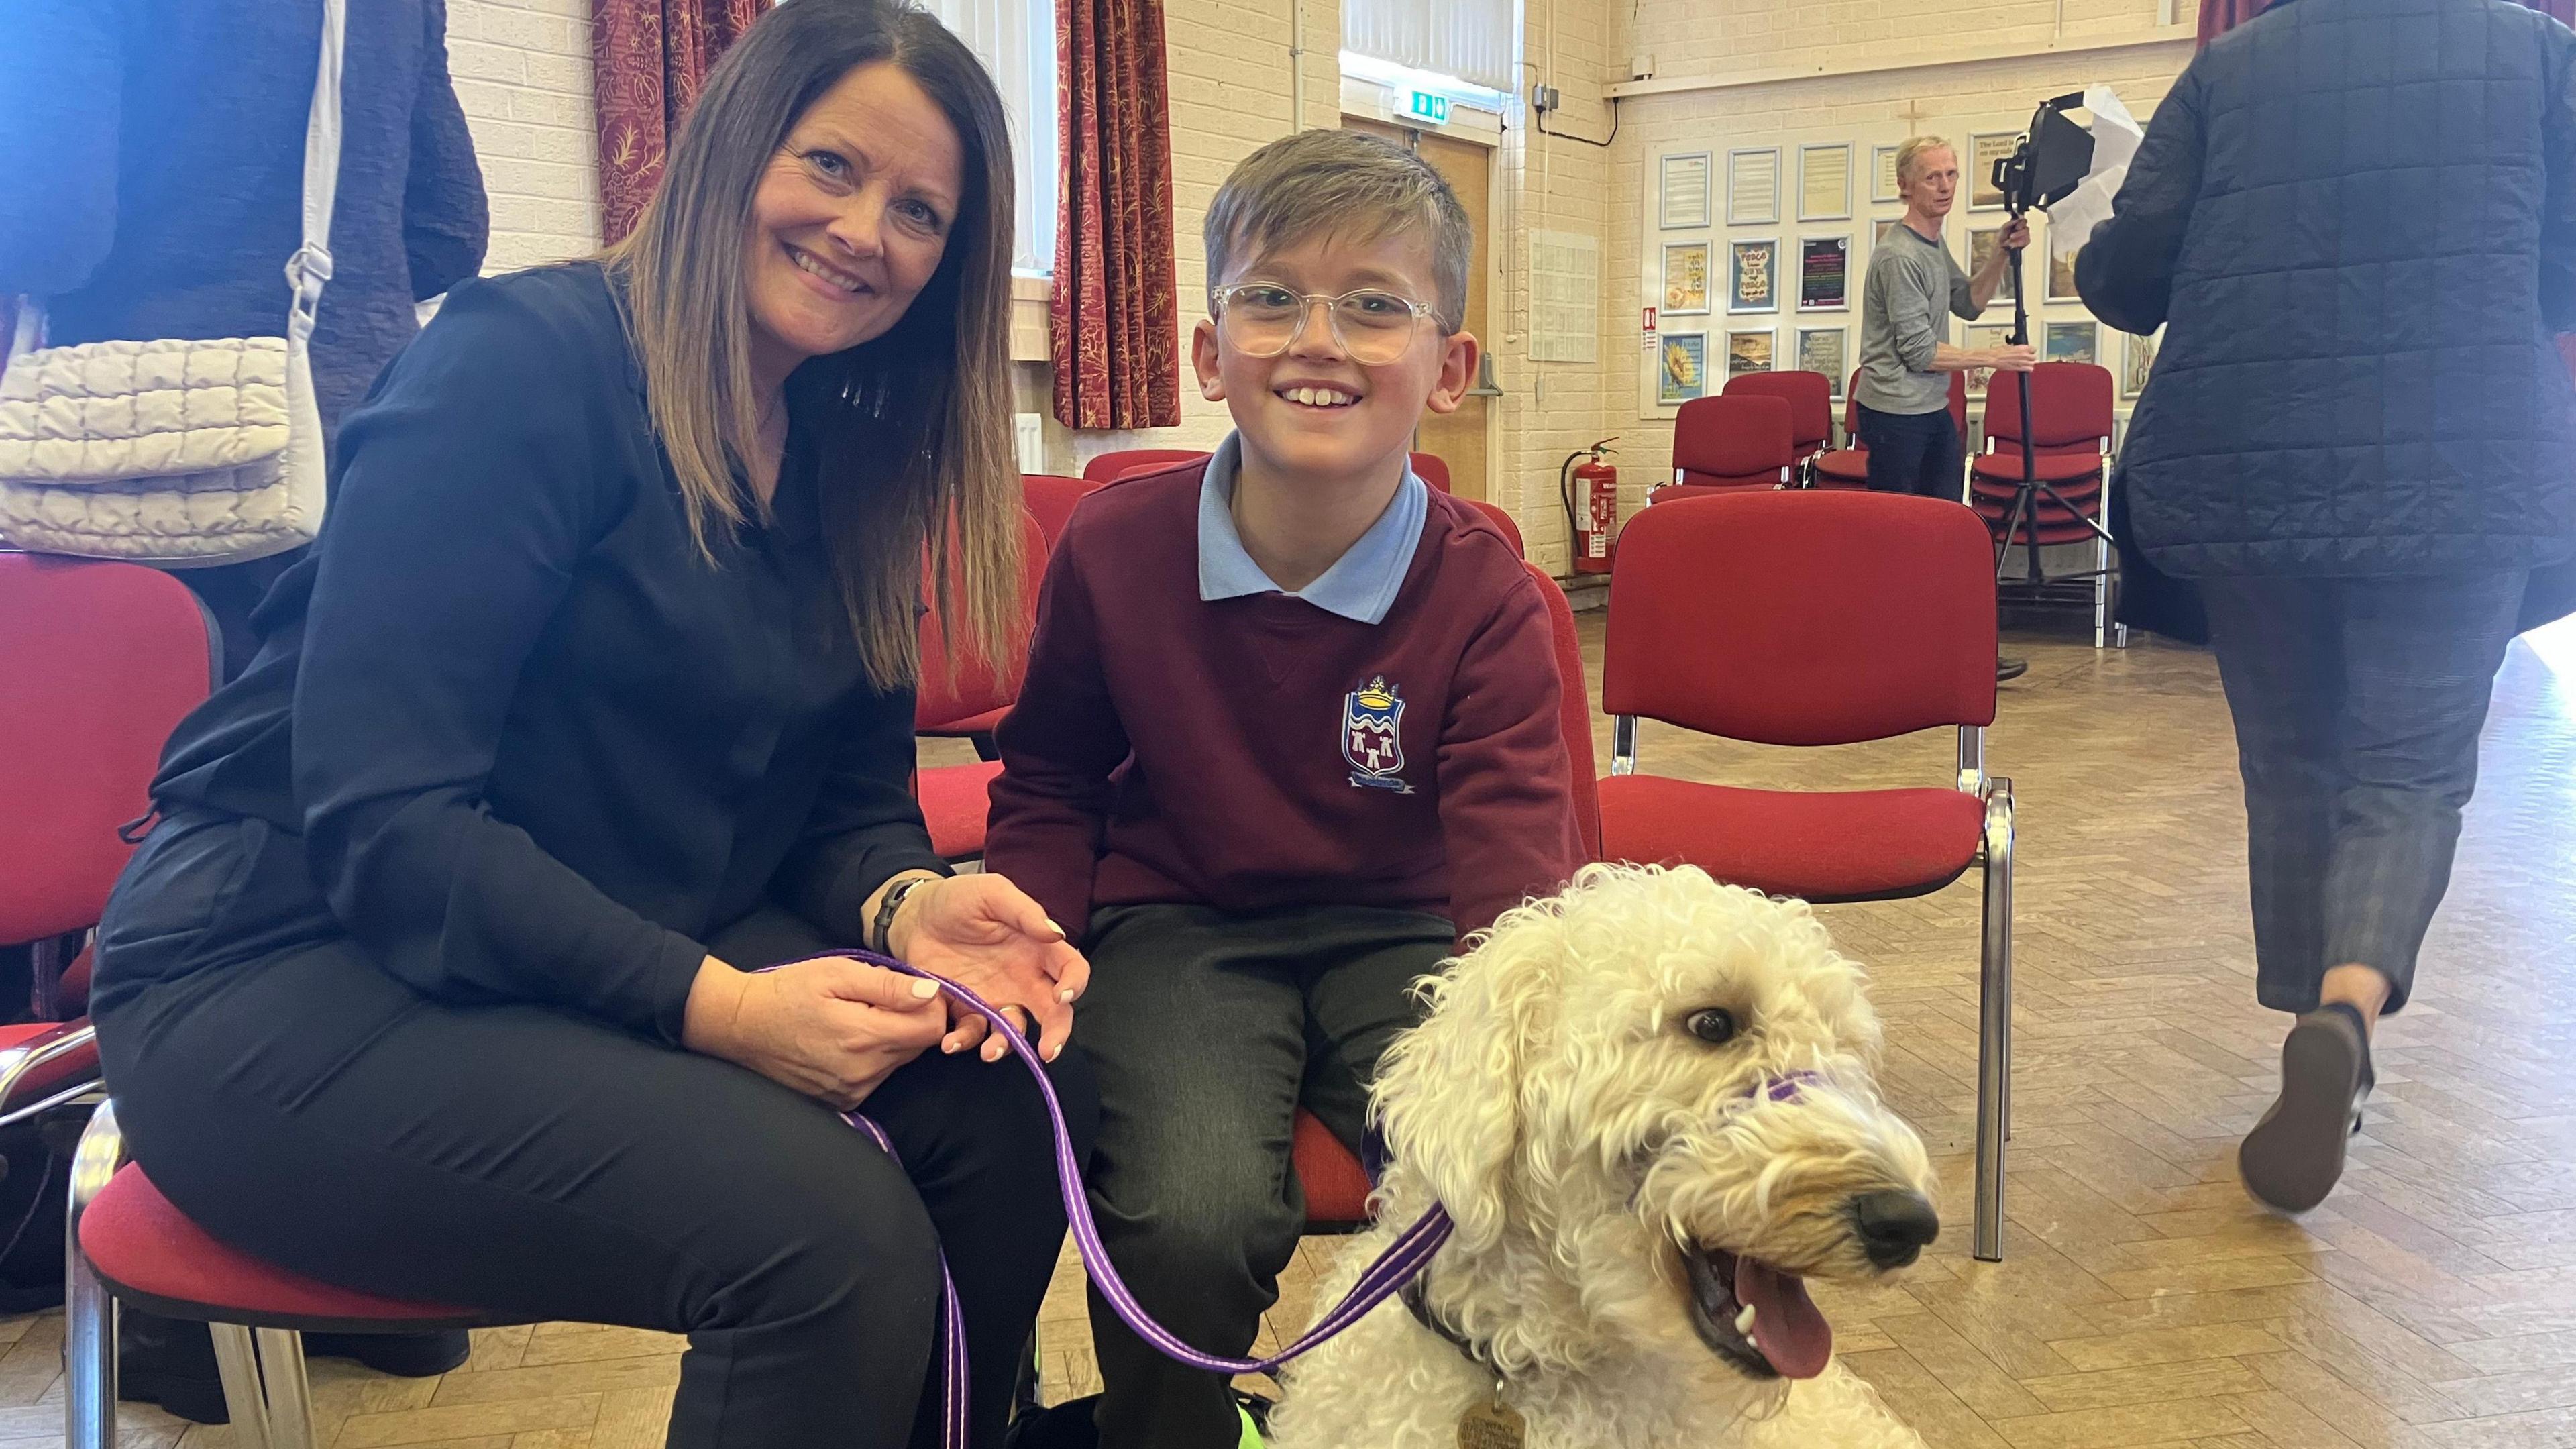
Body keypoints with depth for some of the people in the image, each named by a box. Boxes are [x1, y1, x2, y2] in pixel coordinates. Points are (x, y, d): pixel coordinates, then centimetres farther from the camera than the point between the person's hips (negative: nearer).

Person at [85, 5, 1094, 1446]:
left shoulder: (851, 461, 9)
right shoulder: (527, 359, -14)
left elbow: (847, 796, 8)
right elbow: (378, 814, -20)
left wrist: (909, 903, -16)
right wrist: (707, 1003, -27)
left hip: (651, 953, 7)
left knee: (1026, 1097, -16)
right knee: (828, 1230, -29)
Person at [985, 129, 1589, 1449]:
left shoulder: (1484, 596, -10)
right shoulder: (1114, 548, -6)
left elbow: (1515, 882, -17)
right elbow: (1048, 785, 10)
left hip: (1400, 934, 1)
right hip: (1181, 929, 0)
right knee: (1188, 1214, -27)